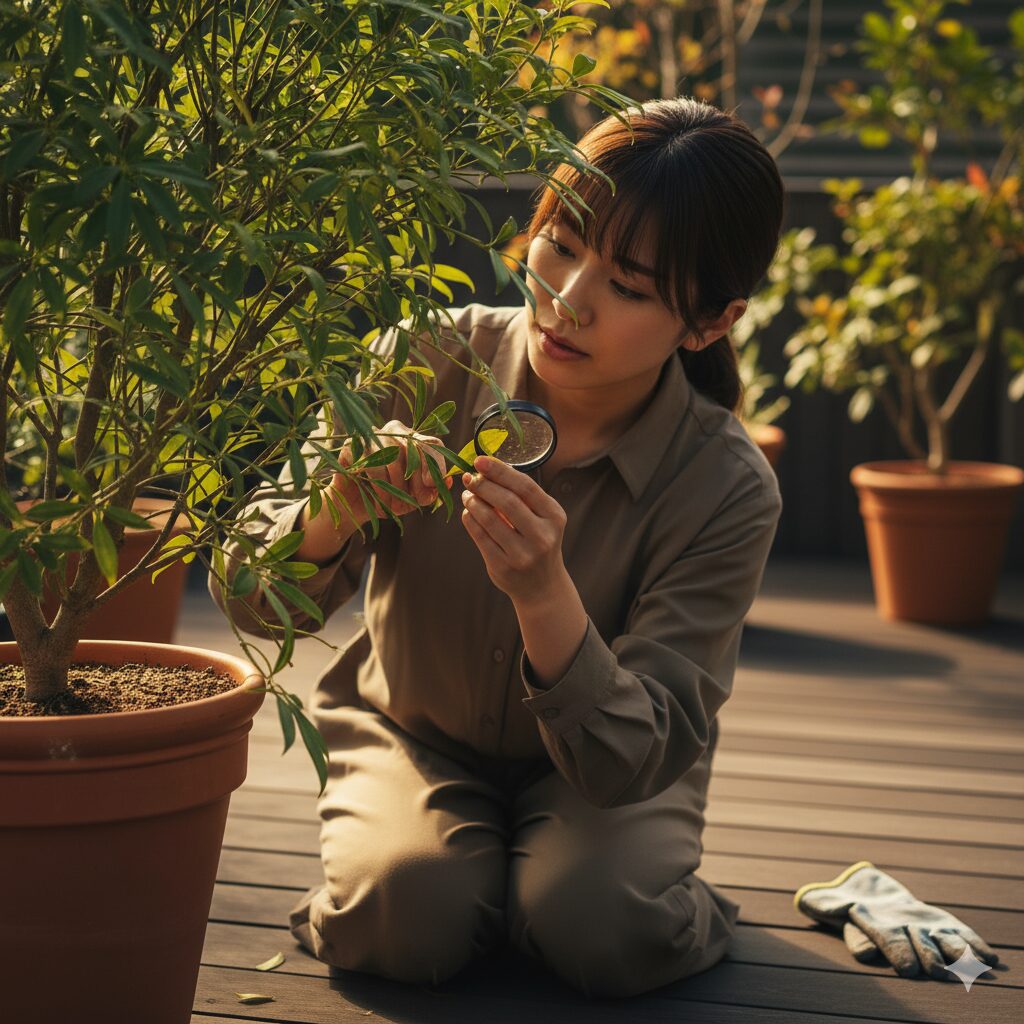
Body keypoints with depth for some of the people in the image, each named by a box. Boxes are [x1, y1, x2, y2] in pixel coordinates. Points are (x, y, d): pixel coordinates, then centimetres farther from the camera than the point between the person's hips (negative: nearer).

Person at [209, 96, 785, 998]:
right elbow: (252, 598, -17)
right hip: (413, 733, 1)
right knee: (410, 913, -28)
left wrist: (544, 596, -45)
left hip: (604, 761, 0)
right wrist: (336, 513, -41)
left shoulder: (727, 491, -25)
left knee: (600, 930, -29)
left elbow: (635, 763, -27)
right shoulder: (431, 365, -21)